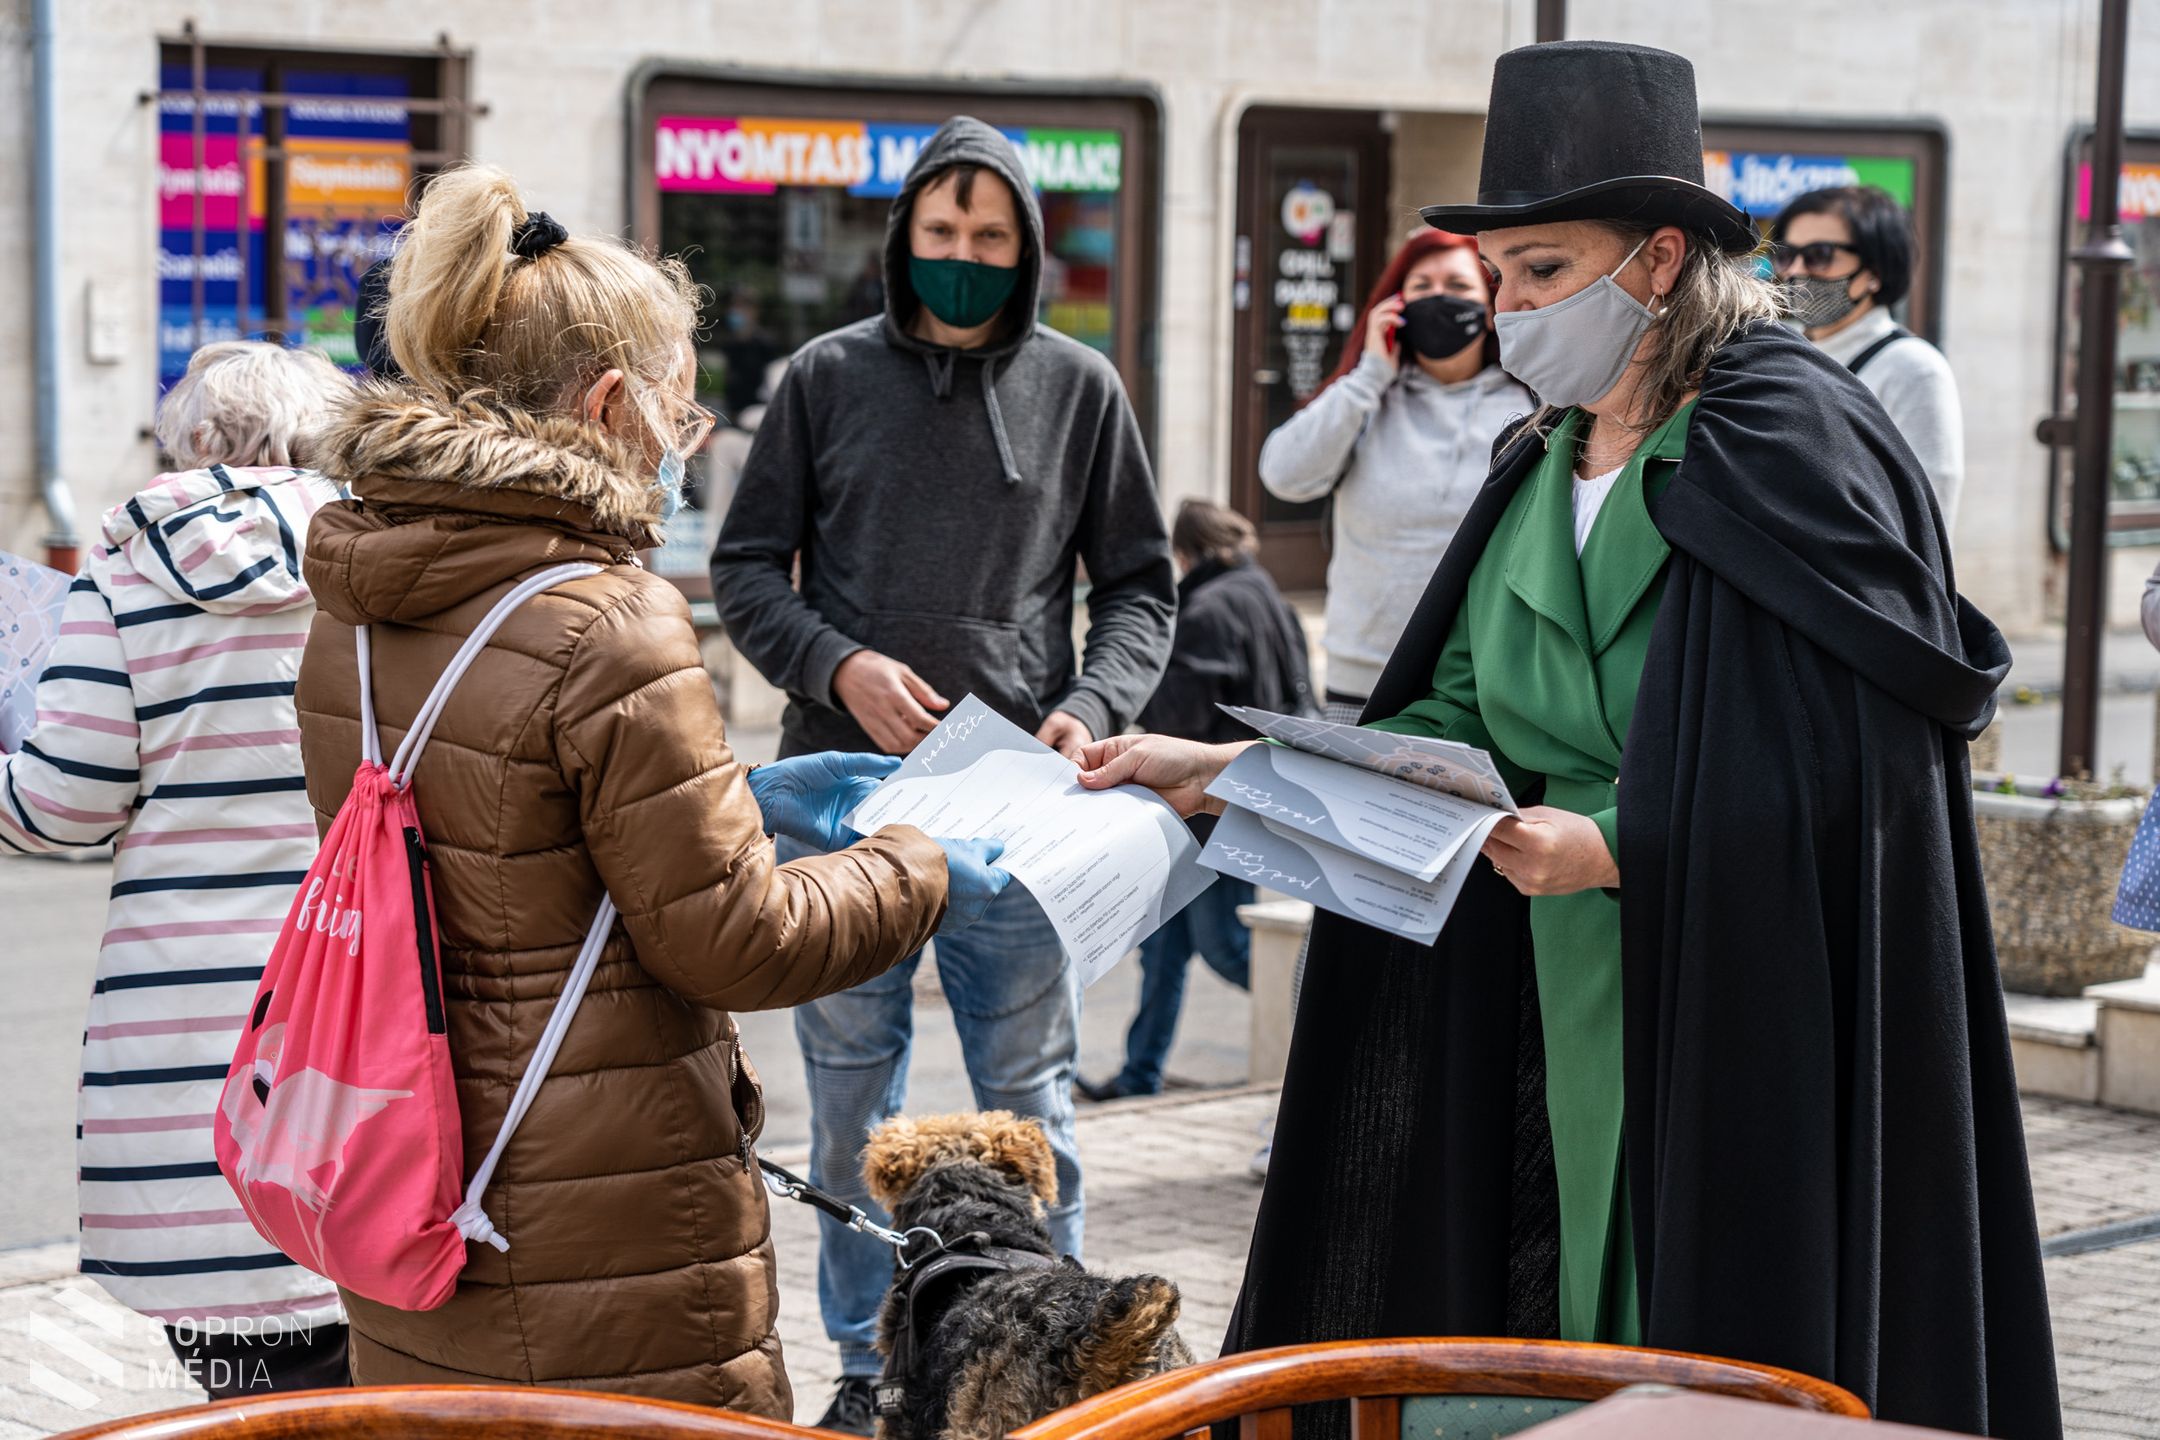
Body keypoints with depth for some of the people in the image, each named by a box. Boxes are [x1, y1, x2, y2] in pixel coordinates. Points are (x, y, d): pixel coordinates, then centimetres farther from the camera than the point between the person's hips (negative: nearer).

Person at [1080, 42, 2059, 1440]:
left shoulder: (1789, 434, -11)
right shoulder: (1540, 473, 13)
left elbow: (1856, 746, -18)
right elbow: (1454, 725, 10)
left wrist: (1618, 846, -24)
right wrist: (1222, 771, 1)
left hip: (1748, 1016, -7)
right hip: (1573, 1007, 7)